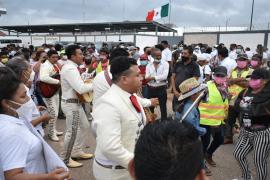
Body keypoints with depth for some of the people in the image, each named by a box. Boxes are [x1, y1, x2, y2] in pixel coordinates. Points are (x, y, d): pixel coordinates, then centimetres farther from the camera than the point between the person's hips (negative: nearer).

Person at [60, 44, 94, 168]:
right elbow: (81, 89, -29)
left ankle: (76, 151, 32)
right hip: (71, 104, -11)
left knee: (84, 126, 20)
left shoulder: (70, 67, 11)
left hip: (75, 102, 11)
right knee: (72, 132, -1)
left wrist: (90, 84, 4)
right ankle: (65, 159, 14)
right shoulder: (70, 69, -22)